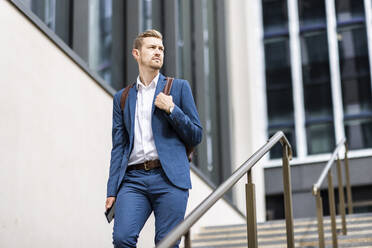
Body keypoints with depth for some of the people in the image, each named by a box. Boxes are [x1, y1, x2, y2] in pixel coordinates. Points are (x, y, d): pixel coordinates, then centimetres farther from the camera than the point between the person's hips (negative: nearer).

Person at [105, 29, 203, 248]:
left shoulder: (179, 87, 12)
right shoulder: (122, 98, 18)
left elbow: (196, 136, 10)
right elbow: (118, 146, 14)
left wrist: (171, 109, -4)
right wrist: (112, 191, 6)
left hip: (169, 178, -1)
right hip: (133, 179, 2)